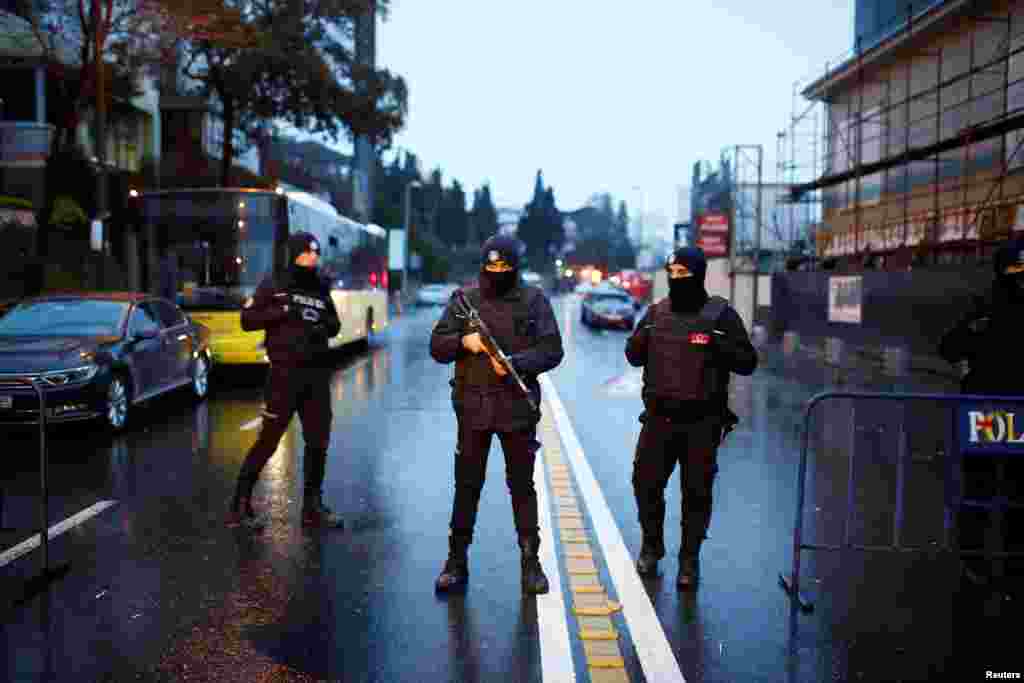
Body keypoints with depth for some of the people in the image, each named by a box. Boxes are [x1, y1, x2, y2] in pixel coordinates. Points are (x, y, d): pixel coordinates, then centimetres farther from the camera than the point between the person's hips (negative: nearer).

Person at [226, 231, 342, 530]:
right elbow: (247, 319, -6)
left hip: (317, 374, 6)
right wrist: (285, 311, -17)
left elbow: (335, 324, 21)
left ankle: (313, 507, 22)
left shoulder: (320, 289, 13)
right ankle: (240, 506, 7)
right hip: (285, 373, -5)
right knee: (268, 440, -4)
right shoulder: (273, 285, -1)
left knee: (318, 441, 9)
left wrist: (323, 326, -2)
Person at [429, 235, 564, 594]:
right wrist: (463, 341, -15)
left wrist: (515, 363, -20)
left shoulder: (534, 300, 1)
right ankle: (457, 561, 19)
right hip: (472, 406, 1)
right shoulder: (464, 299, 6)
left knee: (522, 486, 7)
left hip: (518, 407, -1)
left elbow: (552, 349, -5)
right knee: (467, 485, 8)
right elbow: (437, 346, 5)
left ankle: (530, 561, 18)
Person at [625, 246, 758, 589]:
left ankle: (689, 560, 22)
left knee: (697, 493, 5)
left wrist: (718, 347, -21)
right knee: (645, 483, 4)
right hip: (659, 416, 3)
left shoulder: (720, 313, -2)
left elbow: (748, 362, -4)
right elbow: (634, 357, 14)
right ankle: (651, 546, 28)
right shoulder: (657, 312, 8)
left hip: (702, 421, -3)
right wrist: (640, 339, -8)